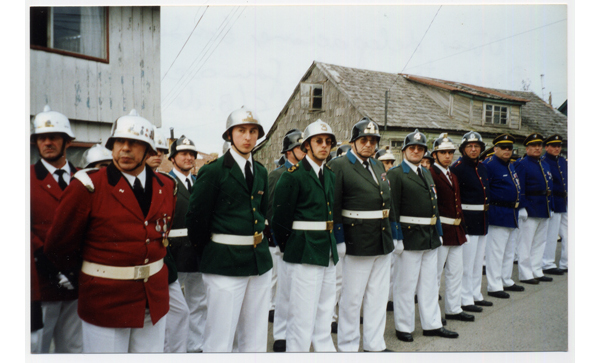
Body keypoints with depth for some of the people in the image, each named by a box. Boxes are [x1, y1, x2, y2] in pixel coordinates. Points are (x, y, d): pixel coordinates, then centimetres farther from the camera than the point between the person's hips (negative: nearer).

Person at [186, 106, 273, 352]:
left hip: (259, 259, 6)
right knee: (220, 342, 1)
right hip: (225, 263, -6)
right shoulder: (213, 171, -7)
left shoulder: (260, 172, 12)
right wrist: (208, 256, 3)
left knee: (254, 341, 13)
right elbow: (196, 219, -5)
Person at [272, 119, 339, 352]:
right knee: (303, 314, -3)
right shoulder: (293, 175, -11)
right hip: (304, 252, -8)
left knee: (325, 310, 18)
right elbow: (280, 216, -11)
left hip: (328, 252, 8)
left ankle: (325, 349, 32)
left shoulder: (330, 175, 13)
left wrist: (331, 243, 15)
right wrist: (286, 246, -3)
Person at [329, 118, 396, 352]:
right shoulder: (339, 166, -9)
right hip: (357, 243, -7)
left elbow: (388, 201, 17)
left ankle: (375, 344, 29)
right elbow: (334, 205, -14)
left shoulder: (379, 167, 15)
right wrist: (339, 240, -17)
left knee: (378, 296, 15)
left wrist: (394, 234, 13)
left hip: (383, 242, 7)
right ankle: (348, 346, 21)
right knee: (352, 297, 5)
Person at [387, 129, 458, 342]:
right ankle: (403, 327, 16)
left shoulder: (426, 173, 16)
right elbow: (392, 209, -14)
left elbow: (434, 205, 19)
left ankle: (432, 324, 26)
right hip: (409, 237, -8)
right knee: (405, 284, 2)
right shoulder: (395, 174, -8)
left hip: (430, 237, 8)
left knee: (430, 283, 15)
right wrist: (397, 237, -18)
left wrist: (438, 232, 15)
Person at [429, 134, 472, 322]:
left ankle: (454, 309, 25)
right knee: (435, 273, 1)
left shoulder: (453, 175, 16)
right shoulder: (430, 174, -11)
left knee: (456, 271, 14)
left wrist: (461, 226, 16)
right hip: (440, 230, -8)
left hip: (456, 230, 9)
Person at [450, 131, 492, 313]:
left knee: (478, 260, 16)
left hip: (482, 219, 8)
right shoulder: (458, 167, -12)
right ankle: (465, 300, 8)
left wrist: (486, 212, 14)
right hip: (467, 219, -8)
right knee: (467, 262, -2)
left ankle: (476, 295, 27)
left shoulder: (482, 167, 12)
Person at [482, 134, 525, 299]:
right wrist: (490, 204, -17)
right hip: (498, 215, -10)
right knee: (495, 251, -4)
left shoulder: (510, 166, 16)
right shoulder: (489, 164, -13)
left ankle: (506, 281, 31)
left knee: (509, 250, 18)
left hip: (511, 215, 10)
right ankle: (494, 286, 3)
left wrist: (517, 204, 18)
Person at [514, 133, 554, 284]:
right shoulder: (521, 164, -8)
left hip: (544, 210, 8)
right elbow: (519, 188, -15)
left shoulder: (545, 165, 17)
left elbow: (549, 187, 21)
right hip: (530, 209, -8)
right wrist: (522, 208, -20)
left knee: (540, 242, 14)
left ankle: (537, 272, 24)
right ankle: (525, 274, 6)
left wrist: (550, 207, 17)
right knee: (526, 243, -2)